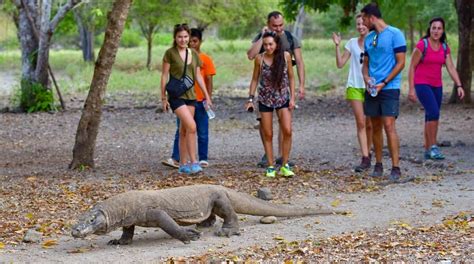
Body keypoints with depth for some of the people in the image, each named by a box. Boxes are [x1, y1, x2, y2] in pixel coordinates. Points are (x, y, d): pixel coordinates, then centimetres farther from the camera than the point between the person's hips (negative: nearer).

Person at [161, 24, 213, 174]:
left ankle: (183, 165, 15)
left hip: (190, 95, 5)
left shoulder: (194, 54, 9)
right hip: (176, 95, -5)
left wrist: (207, 96, 11)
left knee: (184, 131, 9)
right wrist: (163, 97, -5)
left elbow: (198, 77, 13)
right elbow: (164, 76, -3)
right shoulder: (170, 53, -5)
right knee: (192, 126, -18)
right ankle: (193, 162, -14)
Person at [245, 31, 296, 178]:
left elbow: (291, 78, 3)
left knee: (287, 131, -11)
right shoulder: (260, 59, -7)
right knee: (268, 134, 3)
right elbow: (255, 79, 3)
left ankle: (285, 165, 0)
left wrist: (292, 97, -2)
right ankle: (270, 167, 12)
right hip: (265, 100, 0)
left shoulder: (286, 56, -6)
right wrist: (250, 99, -1)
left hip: (283, 98, 0)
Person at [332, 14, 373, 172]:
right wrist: (337, 46, -5)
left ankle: (367, 154, 23)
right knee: (360, 123, -8)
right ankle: (365, 159, -11)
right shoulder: (352, 43, 6)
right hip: (355, 87, 1)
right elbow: (340, 64, 4)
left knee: (369, 124, 5)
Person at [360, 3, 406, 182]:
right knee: (376, 127, 9)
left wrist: (384, 83, -14)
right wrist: (366, 77, -3)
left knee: (389, 125, -13)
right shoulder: (369, 38, 13)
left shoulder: (395, 34, -7)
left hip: (389, 88, -6)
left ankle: (396, 168, -11)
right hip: (372, 89, 6)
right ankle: (378, 165, 17)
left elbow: (400, 63, -9)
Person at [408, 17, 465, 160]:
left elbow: (451, 68, 2)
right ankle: (433, 147, -12)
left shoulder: (445, 48, 6)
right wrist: (411, 89, -12)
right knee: (434, 113, -19)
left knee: (430, 117, 8)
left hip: (437, 86, 6)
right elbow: (412, 67, -8)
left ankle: (427, 150, 15)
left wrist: (459, 85, -10)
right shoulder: (422, 45, -10)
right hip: (422, 84, -6)